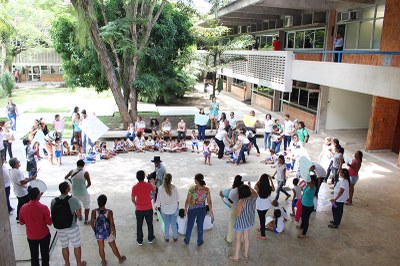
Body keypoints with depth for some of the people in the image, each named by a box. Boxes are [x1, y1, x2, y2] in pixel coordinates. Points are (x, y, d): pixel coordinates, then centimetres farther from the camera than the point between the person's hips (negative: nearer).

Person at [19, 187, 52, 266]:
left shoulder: (23, 208, -13)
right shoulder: (43, 207, -23)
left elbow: (21, 222, 1)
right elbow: (49, 222, -16)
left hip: (31, 237, 3)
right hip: (44, 235, -3)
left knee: (34, 256, 18)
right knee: (45, 254, 15)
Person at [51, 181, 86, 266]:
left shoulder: (54, 201, -6)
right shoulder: (73, 199, -19)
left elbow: (53, 214, 1)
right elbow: (79, 214, -15)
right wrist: (79, 216, 6)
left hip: (59, 228, 4)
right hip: (72, 227, -4)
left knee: (64, 246, 21)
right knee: (77, 246, 15)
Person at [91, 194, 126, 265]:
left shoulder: (94, 212, -19)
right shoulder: (109, 212, -25)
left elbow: (92, 224, -7)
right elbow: (112, 224, -16)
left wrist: (95, 231, 11)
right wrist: (114, 232, 1)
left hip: (98, 233, 1)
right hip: (108, 233, -1)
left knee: (101, 248, 21)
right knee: (113, 247, 19)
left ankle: (104, 262, 39)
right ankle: (120, 259, 40)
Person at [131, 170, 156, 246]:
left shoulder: (134, 187, -15)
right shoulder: (149, 185, -15)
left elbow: (133, 200, -6)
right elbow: (154, 191, 8)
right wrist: (152, 183, 24)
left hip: (139, 210, 0)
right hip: (148, 209, 0)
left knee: (139, 225, 18)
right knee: (150, 224, 20)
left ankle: (140, 241, 31)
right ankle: (150, 239, 35)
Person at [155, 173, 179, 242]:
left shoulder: (161, 189, -17)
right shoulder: (174, 188, -16)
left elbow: (159, 199, -8)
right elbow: (177, 199, -5)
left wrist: (158, 206, 9)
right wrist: (177, 206, 11)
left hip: (165, 210, 0)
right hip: (174, 209, 0)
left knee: (166, 224, 17)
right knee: (174, 224, 17)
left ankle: (166, 237, 33)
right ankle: (175, 237, 33)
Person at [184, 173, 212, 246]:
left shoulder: (192, 189, -22)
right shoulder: (206, 189, -14)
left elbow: (188, 201, -15)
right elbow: (209, 201, -6)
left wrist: (185, 208, 2)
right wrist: (211, 210, 9)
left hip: (192, 209, -2)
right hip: (202, 210, 2)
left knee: (190, 225, 19)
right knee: (200, 225, 20)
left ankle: (187, 240, 38)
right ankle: (199, 241, 34)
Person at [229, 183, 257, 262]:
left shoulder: (242, 201, -30)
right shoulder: (253, 198, -11)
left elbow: (237, 214, -24)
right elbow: (255, 193, 15)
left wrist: (235, 207, -8)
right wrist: (250, 187, 22)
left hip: (241, 222, -6)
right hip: (249, 222, 6)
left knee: (238, 239, 12)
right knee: (246, 238, 23)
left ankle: (236, 257, 25)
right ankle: (246, 254, 38)